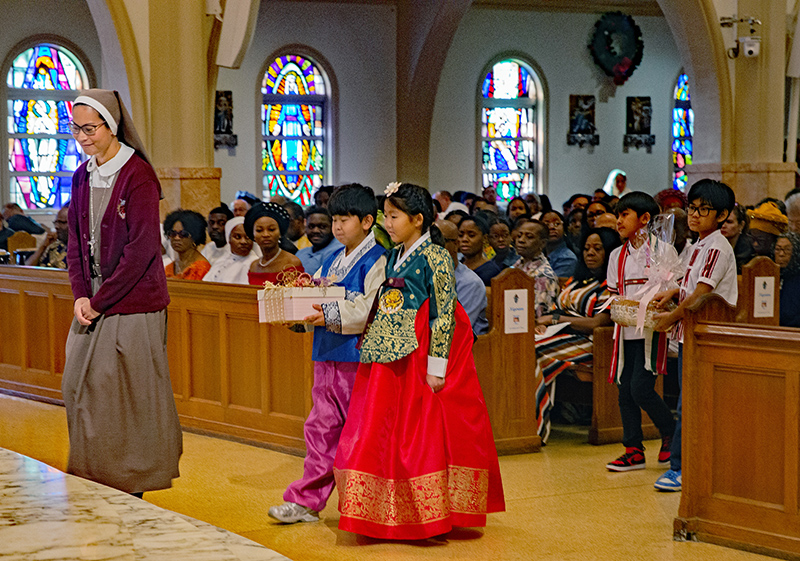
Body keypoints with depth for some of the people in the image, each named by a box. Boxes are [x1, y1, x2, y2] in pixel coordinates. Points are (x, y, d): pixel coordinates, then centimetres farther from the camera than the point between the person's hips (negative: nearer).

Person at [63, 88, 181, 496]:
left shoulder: (138, 175, -13)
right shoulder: (83, 176, 10)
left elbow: (141, 250, -17)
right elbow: (76, 240, 13)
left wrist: (100, 301, -14)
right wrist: (81, 295, -2)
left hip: (132, 306, -8)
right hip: (94, 305, 8)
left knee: (126, 398, -1)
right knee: (78, 390, 9)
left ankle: (131, 486, 11)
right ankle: (93, 483, 21)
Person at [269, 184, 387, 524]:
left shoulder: (376, 260, -8)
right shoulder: (332, 261, 18)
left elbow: (370, 310, -18)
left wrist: (333, 316, -29)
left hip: (358, 357, -7)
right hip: (327, 355, 7)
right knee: (321, 427, 8)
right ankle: (306, 501, 11)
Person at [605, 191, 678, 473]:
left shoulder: (663, 250, -2)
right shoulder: (617, 255, 13)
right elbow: (614, 293, 15)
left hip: (653, 329, -6)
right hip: (626, 330, 6)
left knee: (640, 388, -13)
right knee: (625, 390, 4)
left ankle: (671, 432, 10)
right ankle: (633, 450, 13)